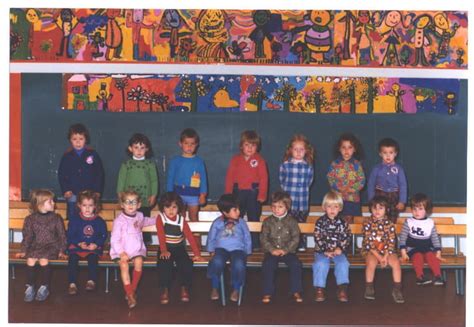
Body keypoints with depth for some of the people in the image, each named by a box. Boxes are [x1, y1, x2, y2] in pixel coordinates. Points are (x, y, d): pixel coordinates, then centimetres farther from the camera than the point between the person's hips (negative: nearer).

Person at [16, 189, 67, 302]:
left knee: (44, 259, -31)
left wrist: (61, 251, -6)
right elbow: (27, 236, 10)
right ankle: (30, 288, -15)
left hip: (51, 246, -2)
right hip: (36, 246, 2)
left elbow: (62, 235, 5)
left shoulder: (56, 218, 5)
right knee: (30, 259, -28)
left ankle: (44, 288, -15)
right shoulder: (30, 219, 7)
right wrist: (23, 251, -2)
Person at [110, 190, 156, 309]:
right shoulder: (119, 220, -8)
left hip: (137, 249, 4)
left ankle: (132, 289, -11)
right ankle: (130, 295, -30)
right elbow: (114, 240, -12)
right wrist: (121, 253, -24)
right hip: (121, 250, -4)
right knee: (124, 264, -30)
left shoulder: (139, 216, 11)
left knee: (139, 262, -27)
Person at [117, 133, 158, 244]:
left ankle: (146, 241, 16)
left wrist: (153, 195, -2)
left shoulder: (150, 164, 2)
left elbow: (154, 180, 4)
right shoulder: (126, 164, 3)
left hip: (145, 200, 0)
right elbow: (121, 180, 6)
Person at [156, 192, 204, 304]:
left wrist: (197, 254, -11)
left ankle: (184, 288, -7)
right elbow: (161, 236, -16)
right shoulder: (160, 218, -5)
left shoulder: (182, 220, 0)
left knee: (186, 263, -25)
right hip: (166, 248, -2)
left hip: (179, 248, 2)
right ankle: (165, 289, -16)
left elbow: (190, 237, -4)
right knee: (164, 263, -31)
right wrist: (164, 251, -31)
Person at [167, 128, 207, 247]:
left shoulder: (199, 161, 2)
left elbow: (203, 178, 3)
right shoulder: (175, 161, 1)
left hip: (194, 194, 0)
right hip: (178, 193, 1)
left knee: (194, 219, 6)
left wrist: (203, 194, -2)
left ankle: (197, 245, 9)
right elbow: (170, 178, 4)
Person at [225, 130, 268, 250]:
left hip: (254, 193, -2)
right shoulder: (235, 159, 5)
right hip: (238, 192, 2)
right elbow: (229, 177, 5)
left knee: (254, 218, 4)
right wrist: (228, 194, 0)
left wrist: (262, 195, -12)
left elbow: (264, 178, -5)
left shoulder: (259, 160, -1)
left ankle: (255, 244, 12)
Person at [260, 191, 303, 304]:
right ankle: (268, 293, -19)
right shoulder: (268, 222, 5)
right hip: (272, 251, 0)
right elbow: (263, 238, 0)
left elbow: (295, 238, -2)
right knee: (267, 264, -28)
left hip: (288, 251, 0)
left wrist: (285, 250, -14)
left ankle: (296, 291, -13)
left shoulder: (292, 221, 3)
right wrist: (272, 250, -14)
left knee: (296, 264, -26)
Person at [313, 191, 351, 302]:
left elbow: (347, 237, 2)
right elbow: (318, 238, -6)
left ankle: (342, 288, -21)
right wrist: (325, 251, -16)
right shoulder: (320, 222, -1)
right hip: (322, 251, -1)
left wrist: (340, 249, -13)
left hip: (338, 250, 1)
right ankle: (319, 288, -21)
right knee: (321, 263, -29)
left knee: (343, 263, -27)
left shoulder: (343, 222, 4)